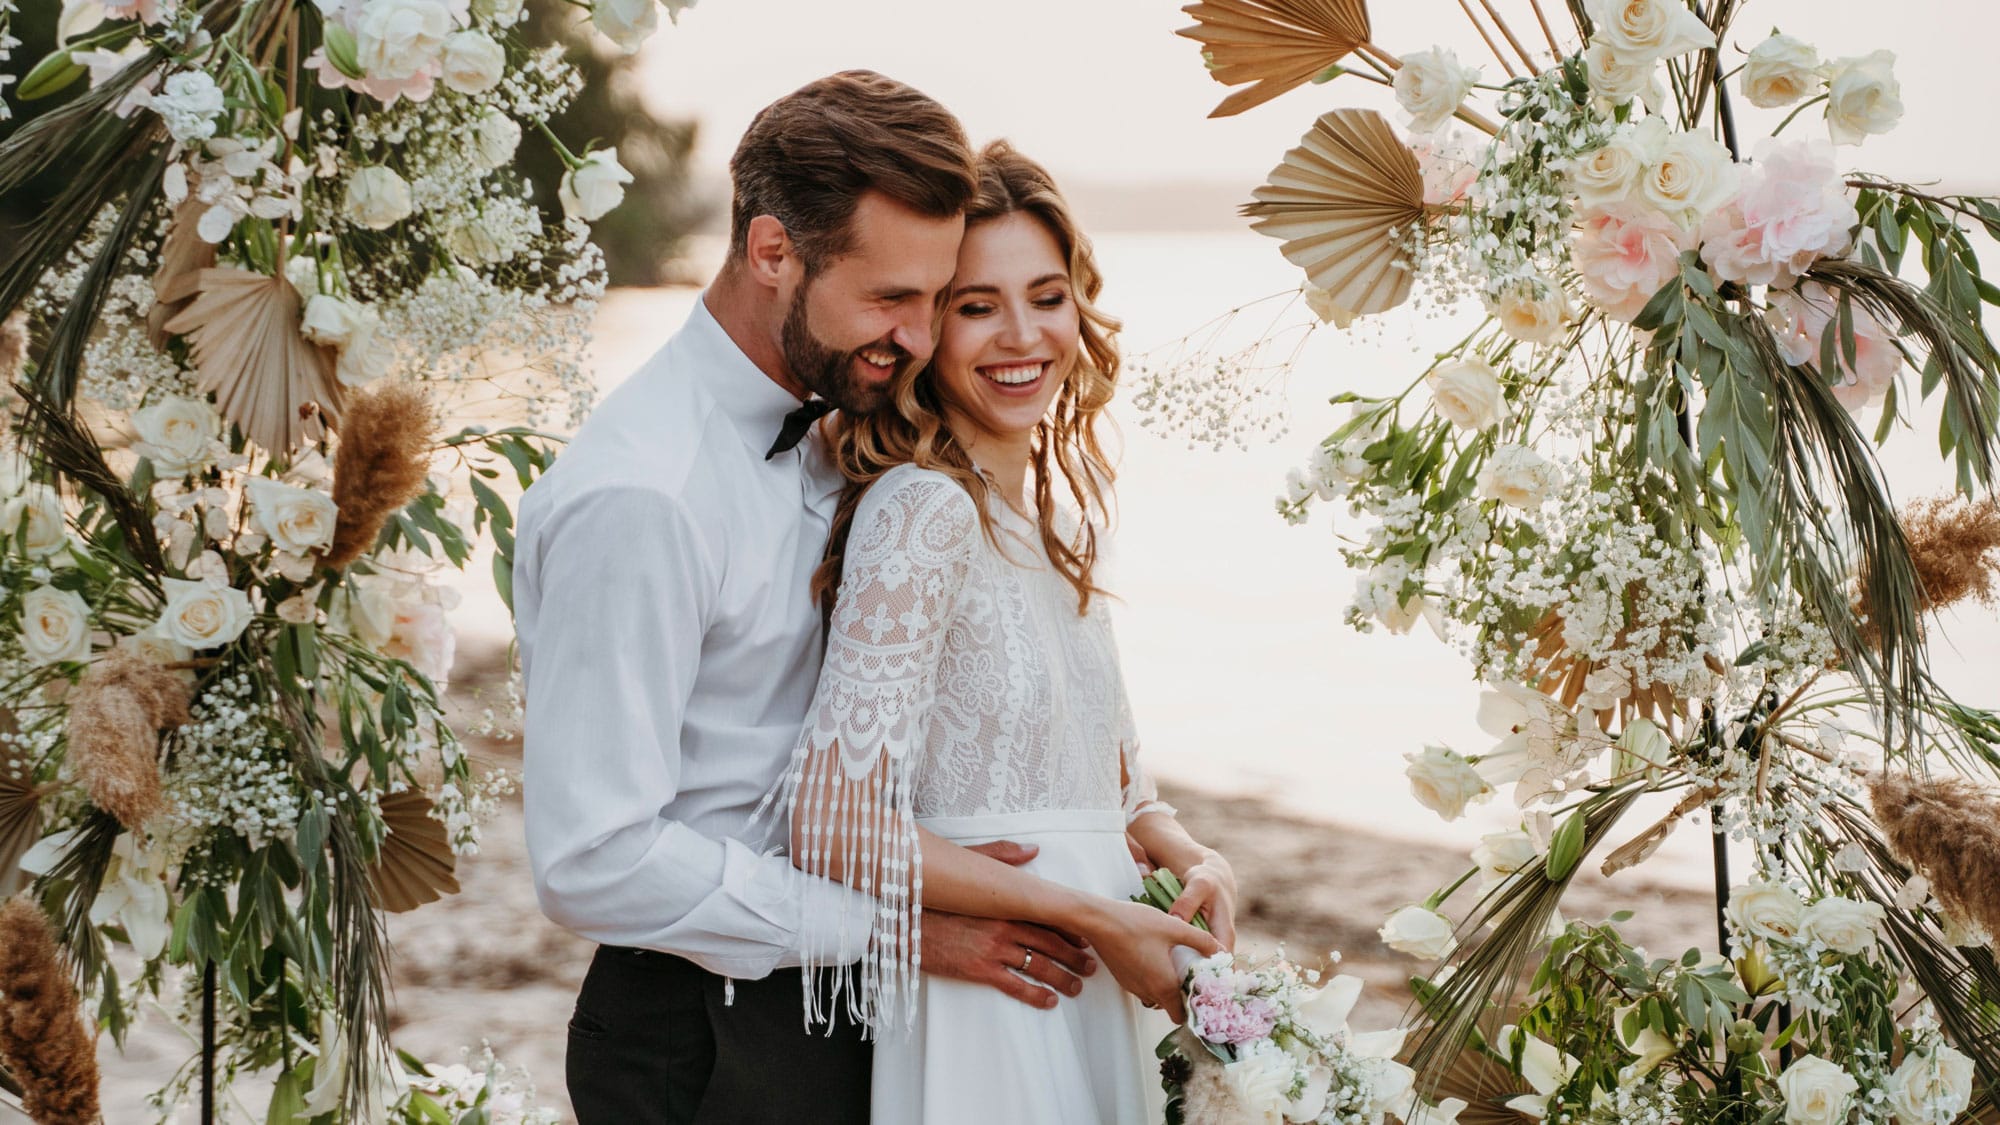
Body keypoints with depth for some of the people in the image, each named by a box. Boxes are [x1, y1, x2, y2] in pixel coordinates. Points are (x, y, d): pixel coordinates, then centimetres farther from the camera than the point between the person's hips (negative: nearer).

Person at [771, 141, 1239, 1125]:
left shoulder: (1054, 506, 9)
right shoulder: (923, 510, -16)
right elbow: (836, 825, -23)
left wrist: (1188, 856, 0)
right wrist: (1093, 917, -17)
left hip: (1087, 999, 8)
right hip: (992, 1003, -8)